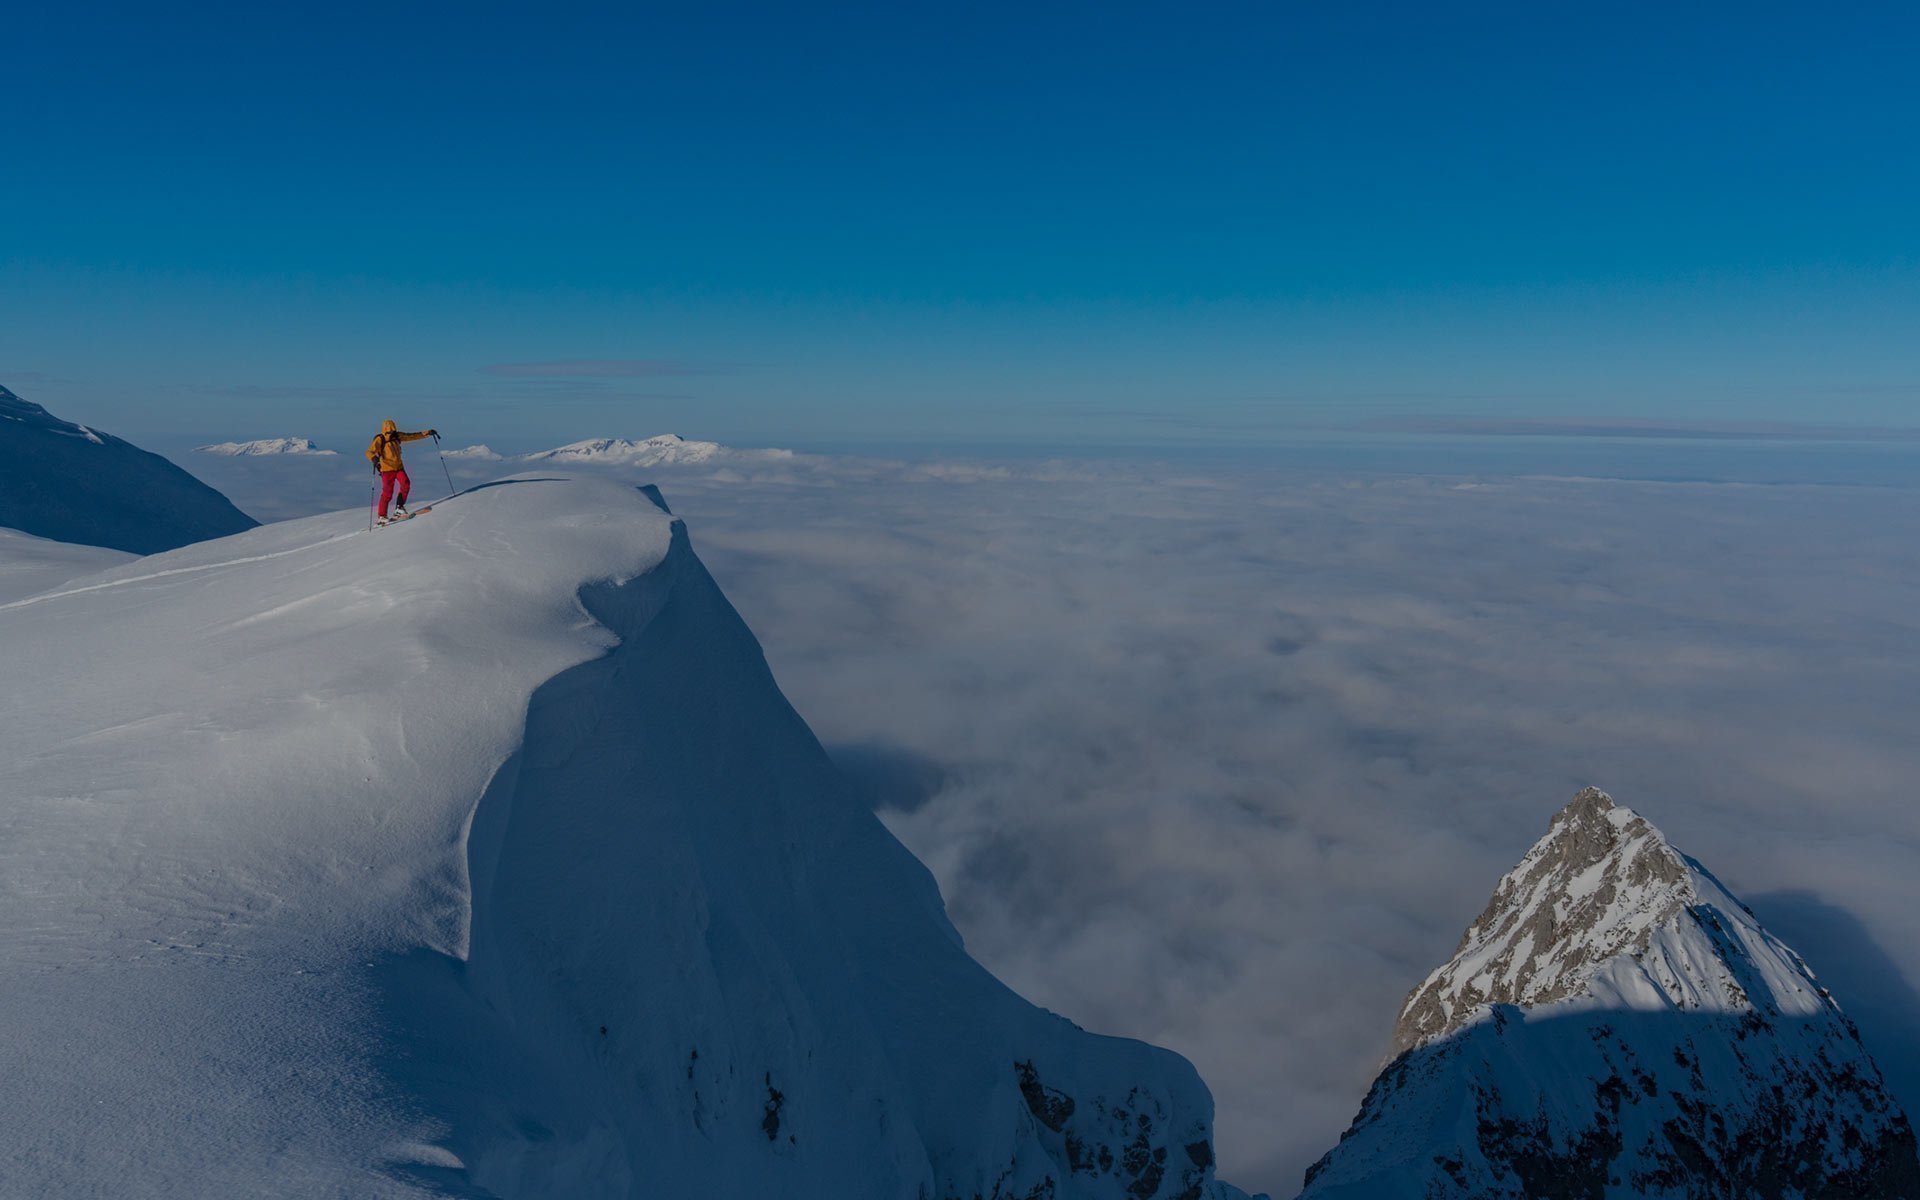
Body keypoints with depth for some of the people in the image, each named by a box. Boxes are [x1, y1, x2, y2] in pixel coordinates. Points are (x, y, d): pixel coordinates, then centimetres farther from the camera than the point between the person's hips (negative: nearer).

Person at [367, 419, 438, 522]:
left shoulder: (397, 436, 3)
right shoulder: (379, 440, -12)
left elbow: (412, 436, 9)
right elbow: (369, 452, -22)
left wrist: (427, 433, 3)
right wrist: (374, 459, -45)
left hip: (399, 467, 5)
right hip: (387, 469, -5)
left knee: (406, 484, -18)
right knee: (387, 493, -7)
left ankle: (399, 508, -3)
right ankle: (382, 516, 3)